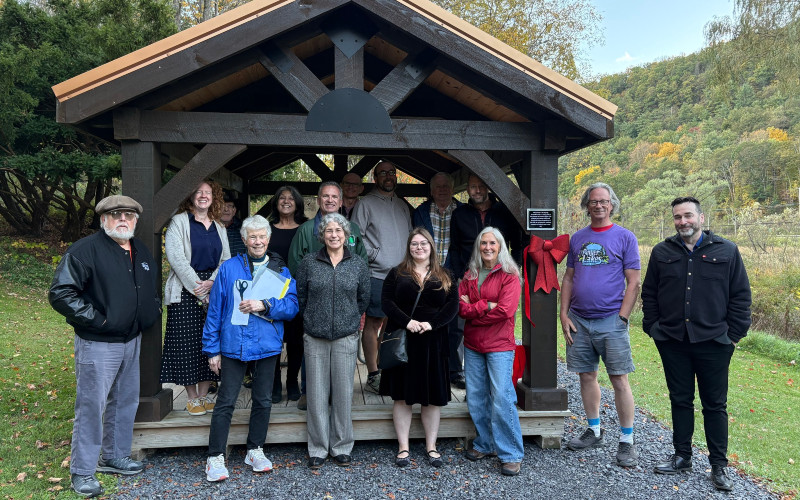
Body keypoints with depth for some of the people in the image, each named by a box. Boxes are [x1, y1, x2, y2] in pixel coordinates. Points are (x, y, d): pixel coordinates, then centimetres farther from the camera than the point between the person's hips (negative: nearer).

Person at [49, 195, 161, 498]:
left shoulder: (141, 252, 10)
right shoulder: (86, 250, -14)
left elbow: (153, 287, 26)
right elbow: (60, 294, -19)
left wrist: (153, 310, 10)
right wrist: (95, 319, -19)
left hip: (132, 340, 7)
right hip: (98, 344, -7)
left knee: (126, 402, 17)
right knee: (91, 407, 0)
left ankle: (115, 457, 34)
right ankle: (82, 472, 15)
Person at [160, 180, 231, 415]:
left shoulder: (219, 227, 15)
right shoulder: (179, 222, 1)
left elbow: (226, 260, 9)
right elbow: (176, 257, -9)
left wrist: (212, 283, -8)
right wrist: (197, 287, -13)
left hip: (214, 292, 4)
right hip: (185, 291, -4)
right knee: (186, 343, -1)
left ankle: (204, 394, 17)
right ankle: (192, 398, 12)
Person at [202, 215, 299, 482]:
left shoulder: (280, 271, 5)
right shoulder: (229, 268, 1)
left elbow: (292, 306, -1)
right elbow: (215, 310, 1)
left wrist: (264, 305, -17)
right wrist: (212, 349, -1)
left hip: (267, 345, 2)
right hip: (234, 344, -2)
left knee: (263, 400, 13)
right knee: (226, 402, 1)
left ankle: (255, 451, 29)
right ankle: (215, 458, 12)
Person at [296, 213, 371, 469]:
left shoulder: (358, 264, 4)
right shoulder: (309, 262, 2)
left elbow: (364, 298, 11)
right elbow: (300, 296, 7)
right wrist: (313, 320, 8)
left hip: (346, 337, 0)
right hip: (315, 338, 0)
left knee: (343, 392, 6)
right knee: (317, 393, 5)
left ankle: (342, 447, 21)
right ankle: (318, 449, 19)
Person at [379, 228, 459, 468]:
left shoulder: (444, 276, 10)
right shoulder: (397, 274, 7)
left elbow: (453, 305, -1)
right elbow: (386, 301, -4)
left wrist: (431, 324, -15)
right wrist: (407, 322, -18)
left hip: (433, 342, 1)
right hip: (402, 341, -1)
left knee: (433, 395, 6)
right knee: (403, 394, 5)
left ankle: (431, 446, 19)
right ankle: (403, 446, 15)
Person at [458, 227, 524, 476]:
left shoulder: (509, 275, -5)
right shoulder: (470, 275, 10)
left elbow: (505, 310, -16)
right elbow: (461, 306, -1)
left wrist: (472, 310, -8)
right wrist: (486, 306, -15)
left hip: (500, 346, -5)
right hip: (472, 346, 5)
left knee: (502, 399, -7)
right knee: (476, 399, 10)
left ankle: (511, 454, 5)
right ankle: (485, 444, 26)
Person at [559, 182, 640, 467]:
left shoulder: (625, 237, 0)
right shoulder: (577, 238, 11)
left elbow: (633, 282, -4)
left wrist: (622, 318, -10)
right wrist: (564, 315, 4)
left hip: (610, 320, -4)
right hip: (579, 321, 4)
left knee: (619, 379, -2)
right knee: (587, 376, 11)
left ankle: (627, 441, 9)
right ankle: (594, 432, 26)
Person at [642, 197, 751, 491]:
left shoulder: (726, 251, 1)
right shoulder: (662, 253, 6)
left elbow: (741, 296, 2)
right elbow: (649, 294, 10)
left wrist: (734, 334, -2)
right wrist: (653, 328, 3)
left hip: (713, 344, -2)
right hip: (672, 342, 2)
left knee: (715, 405, 6)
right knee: (680, 400, 12)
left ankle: (719, 466, 19)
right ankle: (682, 457, 26)